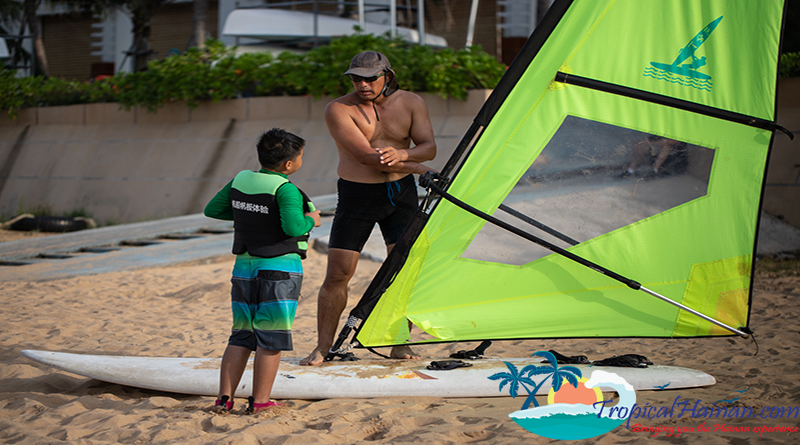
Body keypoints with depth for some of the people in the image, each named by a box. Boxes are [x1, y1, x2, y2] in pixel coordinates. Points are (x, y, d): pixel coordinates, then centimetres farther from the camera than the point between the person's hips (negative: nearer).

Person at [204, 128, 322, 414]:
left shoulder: (240, 180, 7)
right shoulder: (285, 189, -14)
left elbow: (212, 210, 15)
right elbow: (293, 227, -25)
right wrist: (310, 219, -6)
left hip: (244, 268, 7)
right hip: (280, 270, -7)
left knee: (241, 335, 12)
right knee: (271, 339, 1)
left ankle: (224, 398, 9)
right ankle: (259, 401, 3)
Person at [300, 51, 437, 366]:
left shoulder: (411, 103, 1)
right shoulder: (338, 110, -12)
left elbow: (429, 147, -3)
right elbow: (366, 156, -20)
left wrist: (401, 154, -26)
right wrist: (421, 169, -18)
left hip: (401, 194, 2)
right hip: (357, 197, -2)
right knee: (337, 273, -4)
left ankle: (400, 344, 7)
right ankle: (323, 348, 6)